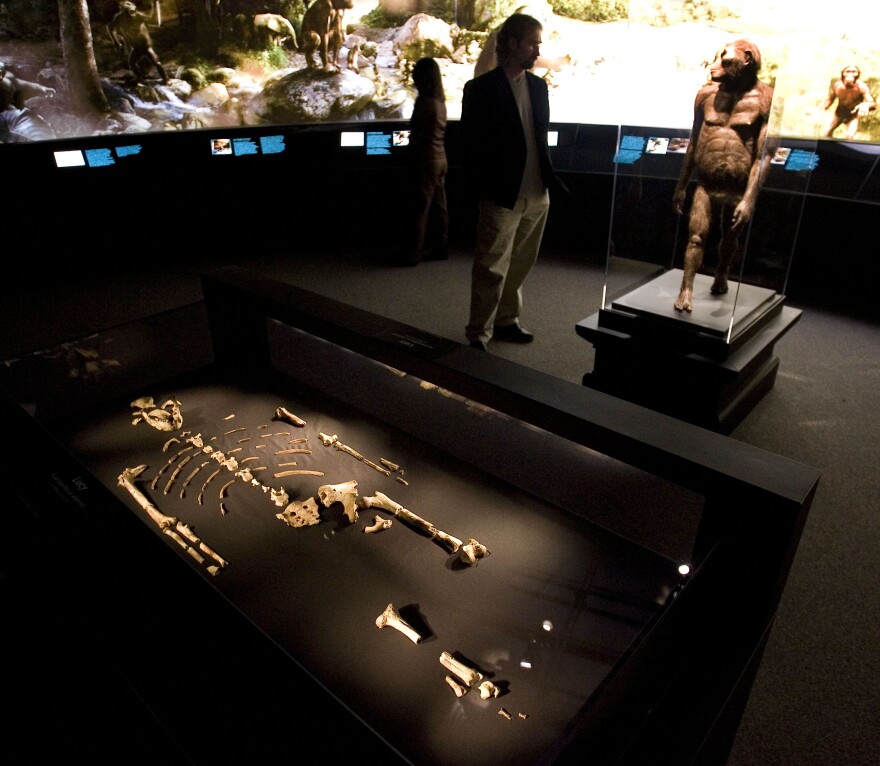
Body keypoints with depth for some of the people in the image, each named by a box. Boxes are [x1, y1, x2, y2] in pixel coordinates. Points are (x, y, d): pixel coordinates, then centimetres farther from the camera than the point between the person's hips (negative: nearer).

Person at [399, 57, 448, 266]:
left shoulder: (425, 102, -16)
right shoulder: (440, 101, 9)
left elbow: (416, 135, -14)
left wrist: (409, 161, -3)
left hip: (426, 160, -8)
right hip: (440, 158, 8)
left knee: (421, 208, -5)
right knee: (438, 206, 11)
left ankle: (413, 254, 0)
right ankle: (439, 248, 19)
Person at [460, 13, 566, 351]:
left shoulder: (538, 86, 14)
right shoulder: (480, 89, -4)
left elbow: (541, 136, 18)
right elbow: (471, 145, -5)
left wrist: (549, 177, 10)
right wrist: (483, 192, -10)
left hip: (537, 195, 6)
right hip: (502, 196, -6)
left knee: (520, 265, 13)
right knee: (492, 269, -3)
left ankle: (506, 321, 27)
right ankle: (478, 333, 7)